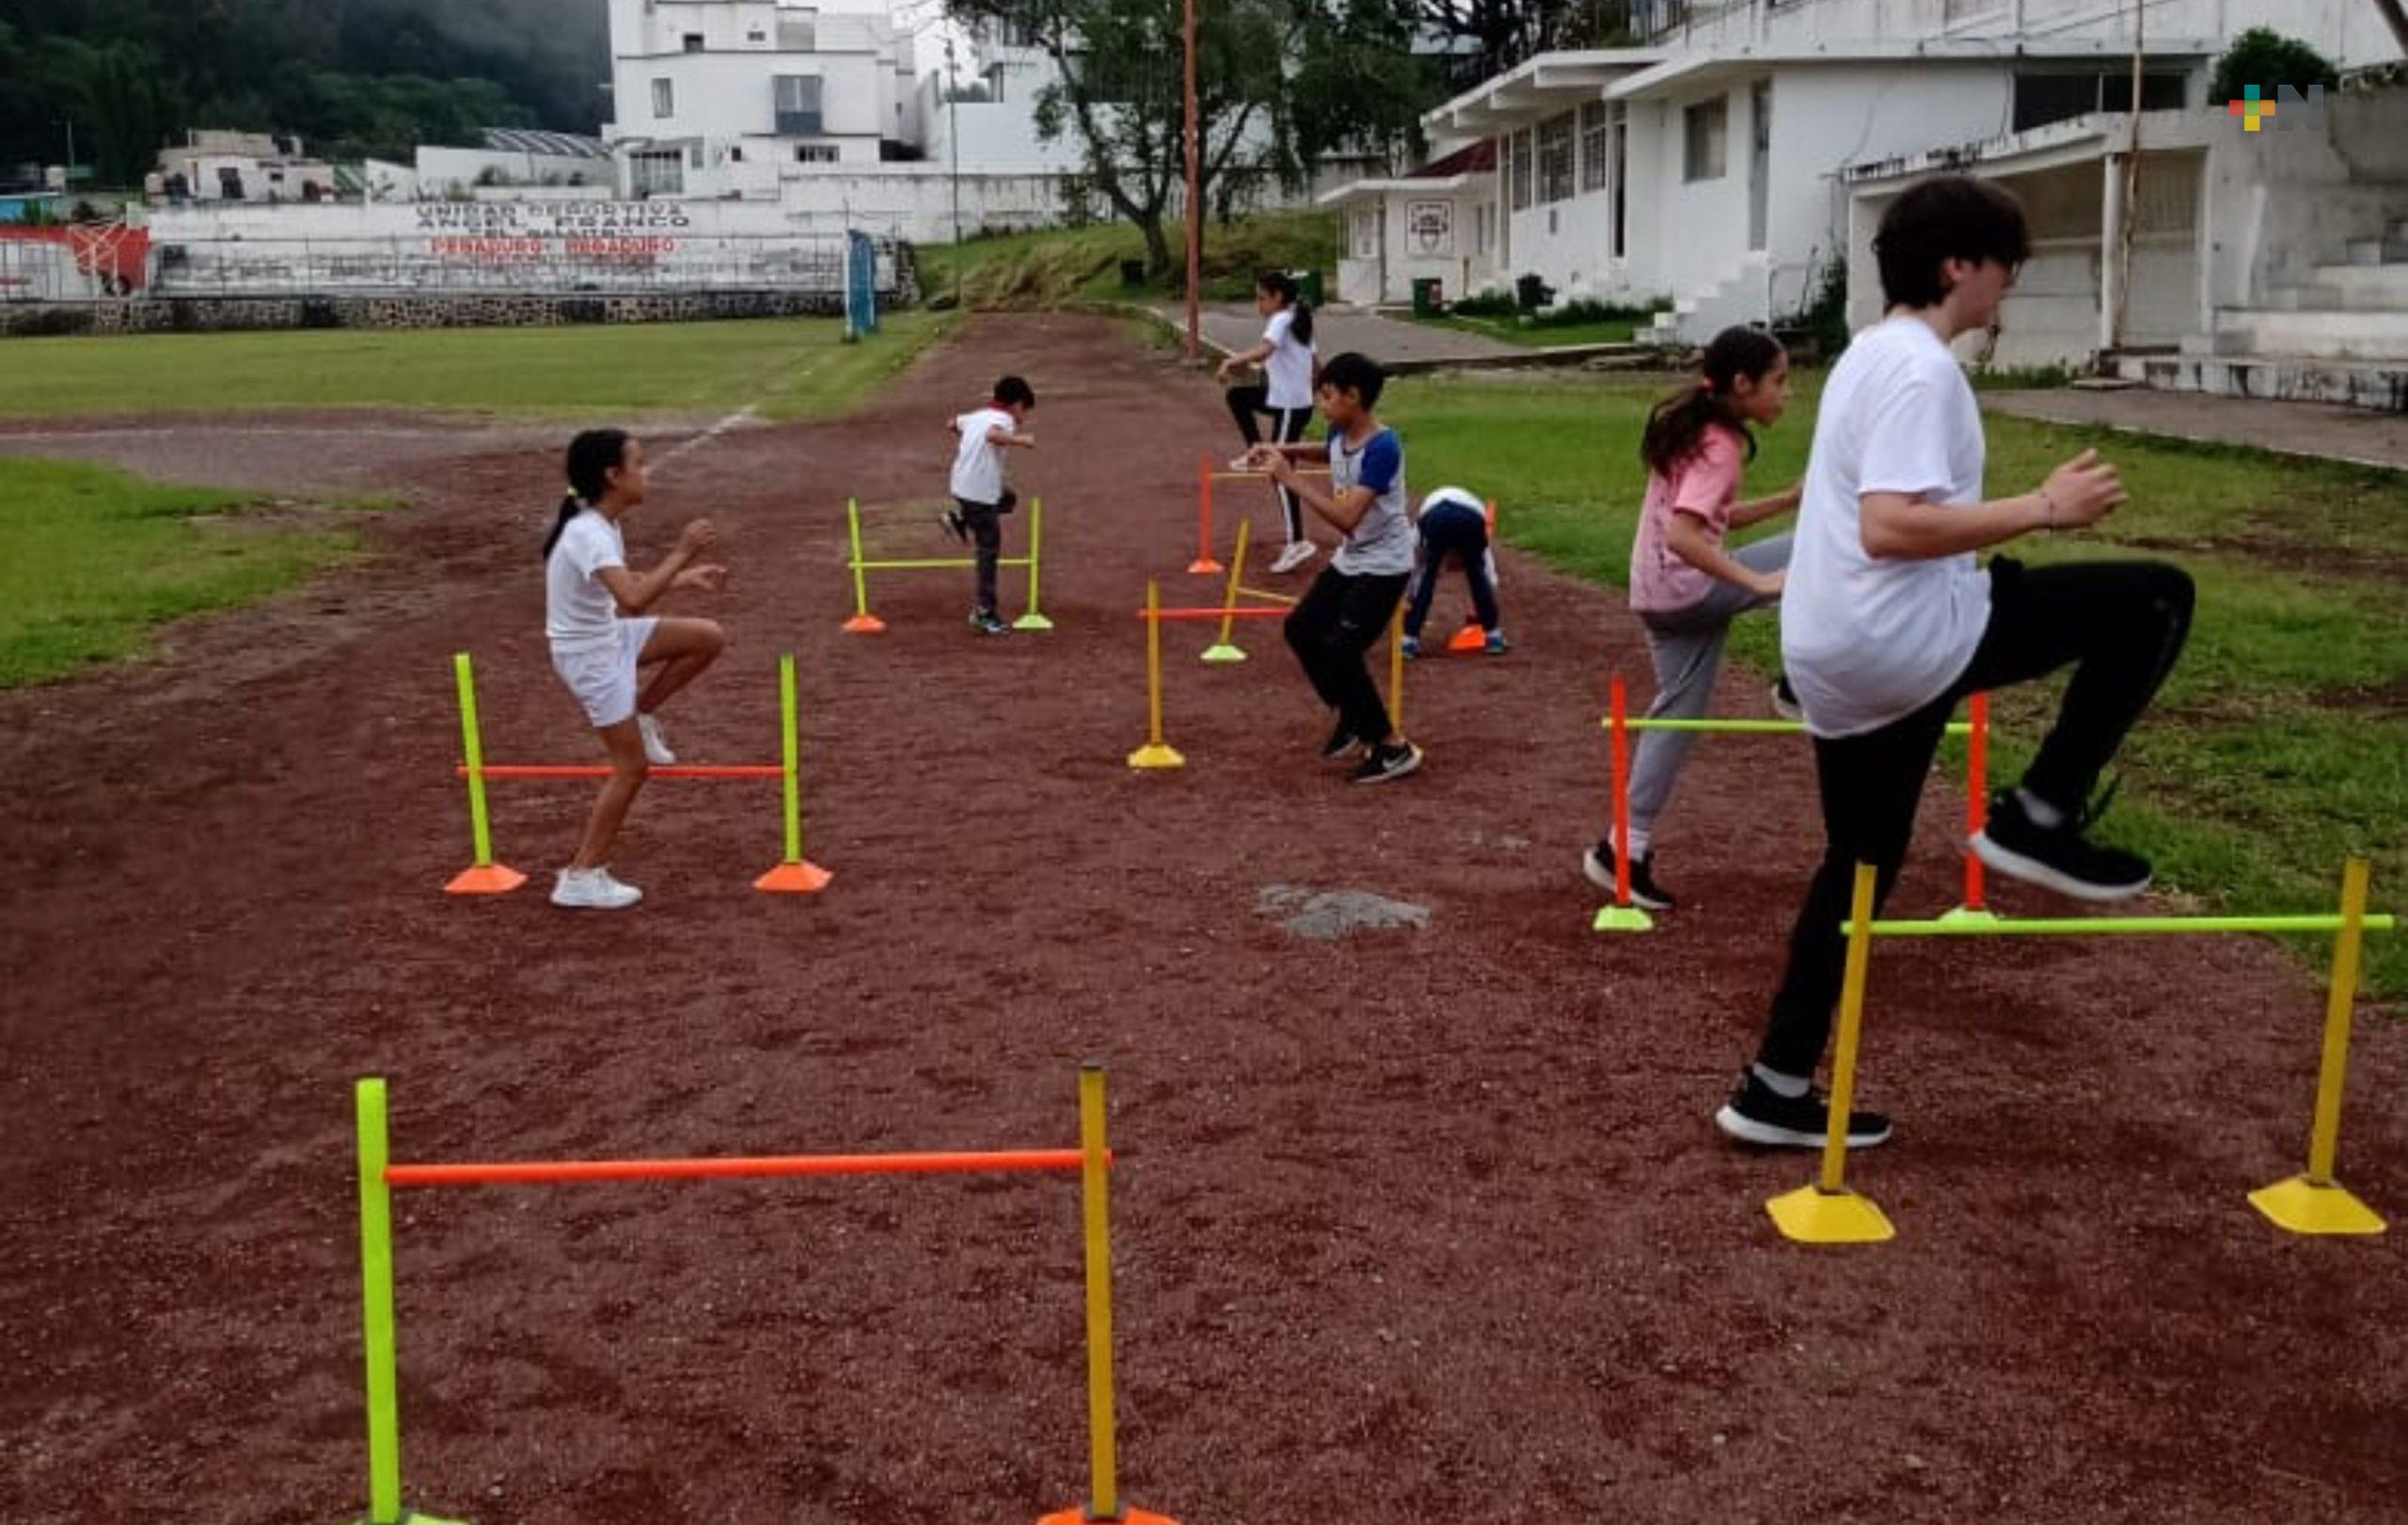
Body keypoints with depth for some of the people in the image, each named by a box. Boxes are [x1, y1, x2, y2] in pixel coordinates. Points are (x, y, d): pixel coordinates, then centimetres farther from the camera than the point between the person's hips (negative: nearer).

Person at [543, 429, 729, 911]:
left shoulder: (602, 525, 2)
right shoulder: (588, 535, -28)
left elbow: (627, 585, 19)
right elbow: (634, 599, -42)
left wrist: (686, 577, 11)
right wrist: (682, 553, -37)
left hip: (611, 635, 9)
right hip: (589, 656, -9)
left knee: (710, 637, 6)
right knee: (632, 766, -3)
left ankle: (642, 715, 19)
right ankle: (581, 878, 6)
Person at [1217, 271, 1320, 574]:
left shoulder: (1281, 321, -15)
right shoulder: (1299, 321, 12)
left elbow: (1263, 351, -36)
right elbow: (1313, 364, 17)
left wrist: (1231, 362, -36)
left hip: (1290, 406, -9)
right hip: (1297, 399, 9)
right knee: (1237, 396, 20)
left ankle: (1297, 542, -5)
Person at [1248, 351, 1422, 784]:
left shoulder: (1382, 448, -27)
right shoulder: (1340, 434, -2)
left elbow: (1346, 518, -34)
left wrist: (1290, 478, -30)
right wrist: (1282, 451, 9)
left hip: (1384, 565, -9)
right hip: (1350, 558, 10)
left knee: (1341, 652, -18)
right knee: (1301, 628, 13)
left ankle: (1394, 748, -5)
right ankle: (1353, 718, 27)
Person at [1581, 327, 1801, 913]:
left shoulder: (1695, 430, 13)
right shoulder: (1720, 446, -17)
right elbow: (1682, 538, -29)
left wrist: (1790, 500, 12)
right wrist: (1758, 582, -29)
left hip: (1660, 594, 10)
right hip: (1686, 589, -10)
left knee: (1678, 716, 14)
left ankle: (1626, 848, 17)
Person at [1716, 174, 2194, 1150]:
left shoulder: (1872, 353, 18)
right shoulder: (1919, 368, -13)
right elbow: (1890, 528, -25)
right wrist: (2043, 507, -20)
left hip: (1834, 658, 10)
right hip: (1897, 641, -10)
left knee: (1858, 868, 19)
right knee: (2154, 601, -3)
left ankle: (1777, 1091, 24)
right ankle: (2038, 819, 0)